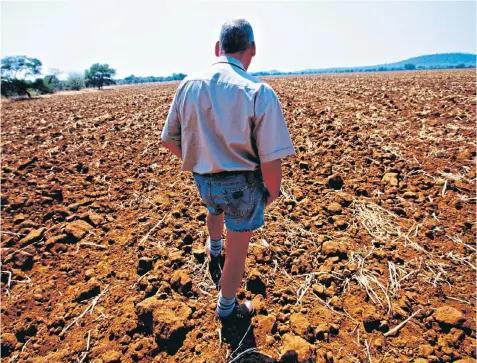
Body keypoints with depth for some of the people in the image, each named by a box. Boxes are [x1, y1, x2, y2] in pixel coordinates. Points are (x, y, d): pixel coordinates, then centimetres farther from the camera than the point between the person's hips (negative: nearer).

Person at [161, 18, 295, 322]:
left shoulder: (189, 85, -4)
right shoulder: (259, 92, -19)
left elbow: (169, 139, 3)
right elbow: (271, 160, -22)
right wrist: (273, 191, -1)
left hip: (203, 180, 5)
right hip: (242, 184, -4)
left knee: (215, 208, 40)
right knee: (238, 251, 17)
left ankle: (214, 251, 60)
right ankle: (227, 308, 40)